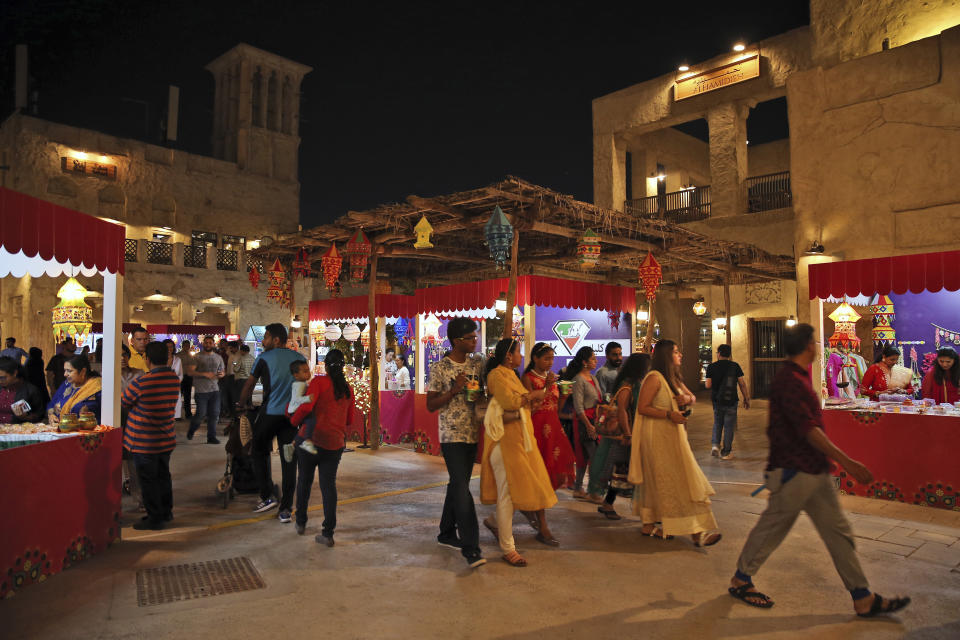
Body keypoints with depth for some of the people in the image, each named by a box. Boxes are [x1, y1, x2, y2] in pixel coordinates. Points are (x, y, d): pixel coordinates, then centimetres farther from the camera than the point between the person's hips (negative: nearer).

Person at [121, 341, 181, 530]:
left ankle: (154, 518, 14)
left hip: (144, 442, -6)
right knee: (163, 475, 19)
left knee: (147, 480, 6)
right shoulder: (175, 379, -2)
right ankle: (166, 512, 30)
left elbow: (123, 402, -6)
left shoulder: (141, 382, -20)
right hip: (166, 439, 6)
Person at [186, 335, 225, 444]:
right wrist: (205, 374, -20)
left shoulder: (218, 357, 14)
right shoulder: (197, 357, -1)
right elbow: (190, 372, -8)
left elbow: (222, 371, 22)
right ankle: (191, 431, 24)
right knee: (201, 413, -3)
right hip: (201, 390, -4)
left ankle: (211, 437, 11)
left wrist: (221, 374, -2)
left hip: (215, 390, 4)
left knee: (214, 414, 2)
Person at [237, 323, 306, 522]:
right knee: (289, 461, 4)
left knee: (260, 453, 18)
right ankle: (286, 509, 7)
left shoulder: (264, 358, -1)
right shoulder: (300, 358, 9)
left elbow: (248, 386, 5)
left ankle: (267, 496, 13)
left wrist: (241, 406, 20)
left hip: (270, 413, -3)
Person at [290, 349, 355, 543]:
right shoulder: (348, 389, 9)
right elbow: (349, 420, 15)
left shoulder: (319, 381, -6)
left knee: (304, 480, 17)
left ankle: (301, 523, 31)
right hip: (335, 443, 3)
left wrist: (293, 422, -2)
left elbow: (306, 406, -19)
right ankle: (328, 533, 2)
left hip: (312, 438, -3)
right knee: (329, 485, 6)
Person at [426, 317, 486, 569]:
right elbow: (430, 405, -7)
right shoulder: (440, 368, -8)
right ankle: (471, 548, -9)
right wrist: (454, 390, -20)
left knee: (457, 485, 15)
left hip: (472, 434, 6)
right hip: (451, 436, -6)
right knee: (462, 489, -10)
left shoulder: (477, 364, 7)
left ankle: (447, 534, 30)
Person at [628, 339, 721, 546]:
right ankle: (696, 532, -5)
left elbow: (690, 396, 23)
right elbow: (642, 407, -19)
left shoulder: (673, 378, 14)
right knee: (678, 481, -8)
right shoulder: (654, 378, -15)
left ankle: (649, 524, 23)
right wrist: (669, 414, -27)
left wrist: (686, 398, -1)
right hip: (657, 436, -10)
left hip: (671, 435, 10)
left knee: (656, 482, 14)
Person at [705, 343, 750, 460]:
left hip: (717, 400, 1)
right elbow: (742, 384, -4)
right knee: (729, 426, 5)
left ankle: (715, 444, 4)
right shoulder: (735, 366, -4)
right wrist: (746, 398, 5)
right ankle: (726, 452, 9)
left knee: (717, 423, 19)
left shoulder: (711, 367, -5)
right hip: (731, 400, -1)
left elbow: (708, 385, -8)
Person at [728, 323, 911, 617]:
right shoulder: (788, 380, -20)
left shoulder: (798, 377, 13)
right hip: (794, 472, -10)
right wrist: (846, 461, -24)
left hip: (815, 470, 10)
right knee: (772, 528, 3)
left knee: (838, 531, 11)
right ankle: (740, 580, 20)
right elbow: (808, 429, -24)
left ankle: (864, 599, 20)